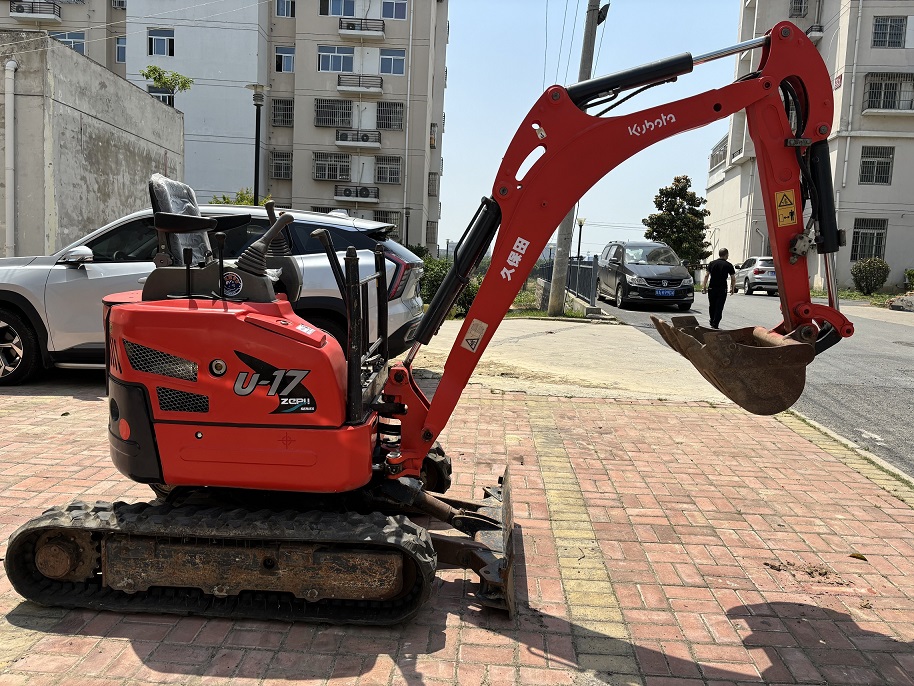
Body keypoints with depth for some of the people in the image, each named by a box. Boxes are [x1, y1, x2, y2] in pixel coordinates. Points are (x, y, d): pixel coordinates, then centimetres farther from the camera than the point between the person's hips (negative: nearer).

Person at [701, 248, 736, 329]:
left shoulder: (712, 264, 5)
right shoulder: (728, 265, -2)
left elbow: (706, 275, 0)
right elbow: (733, 278, -1)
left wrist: (704, 286, 3)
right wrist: (732, 288, 12)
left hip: (712, 288, 3)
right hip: (722, 289, -3)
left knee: (712, 306, 17)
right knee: (719, 307, 0)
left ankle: (712, 322, 30)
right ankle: (715, 325, -5)